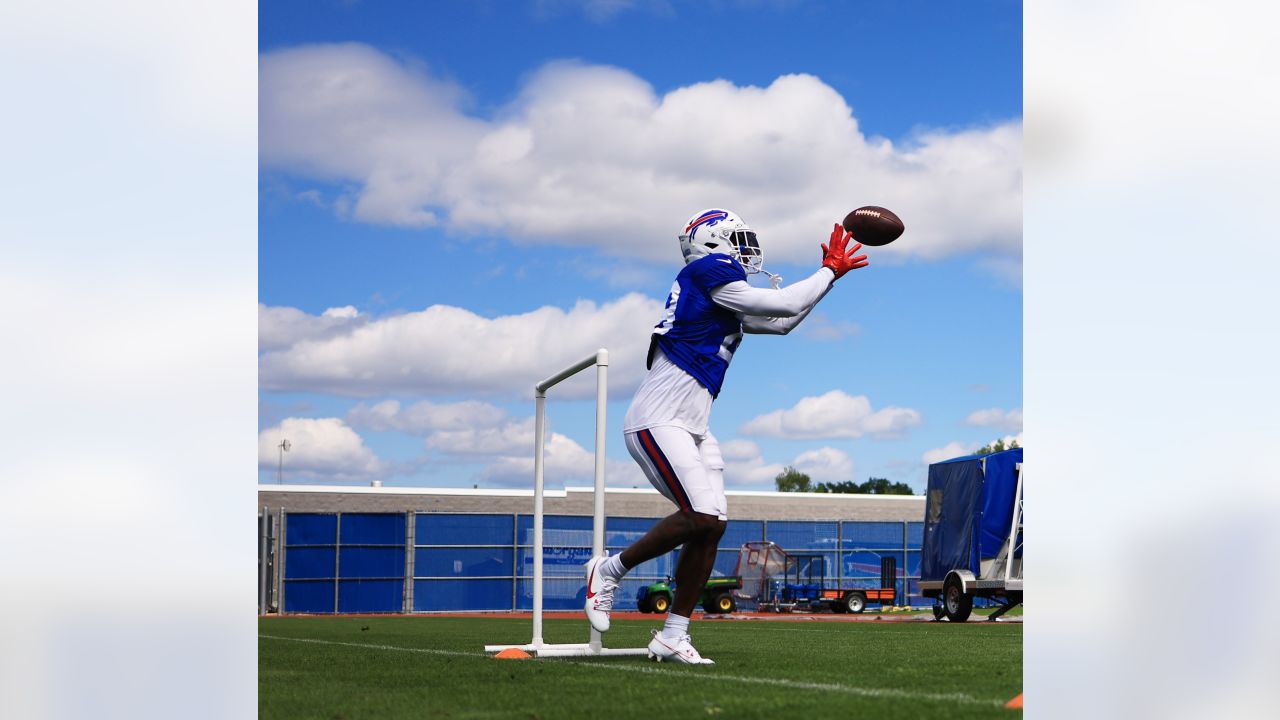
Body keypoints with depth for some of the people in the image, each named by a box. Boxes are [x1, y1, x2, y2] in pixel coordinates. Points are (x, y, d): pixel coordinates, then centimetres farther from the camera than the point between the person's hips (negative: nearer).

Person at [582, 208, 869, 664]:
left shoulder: (723, 297, 20)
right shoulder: (710, 273, -8)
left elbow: (781, 323, 27)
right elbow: (784, 306, -9)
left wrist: (829, 273, 27)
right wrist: (831, 271, 4)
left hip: (691, 427, 10)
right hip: (658, 421, -10)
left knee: (711, 525, 2)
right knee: (702, 518, -20)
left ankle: (673, 636, 5)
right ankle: (610, 570, -1)